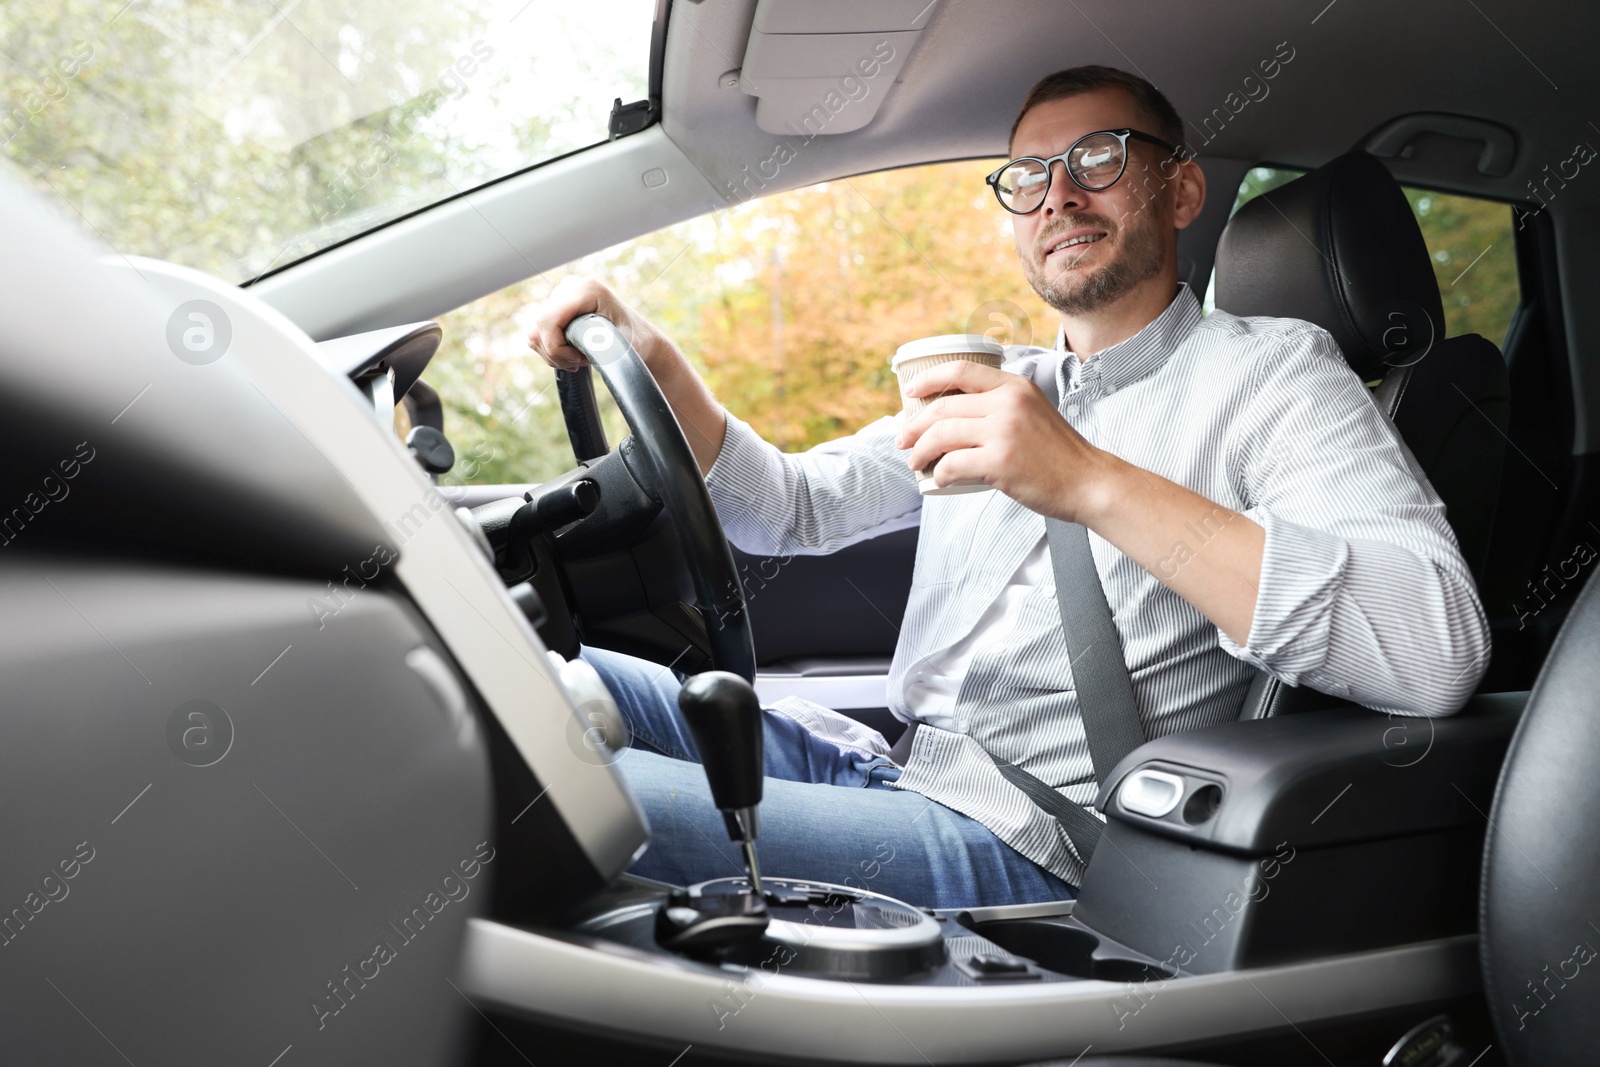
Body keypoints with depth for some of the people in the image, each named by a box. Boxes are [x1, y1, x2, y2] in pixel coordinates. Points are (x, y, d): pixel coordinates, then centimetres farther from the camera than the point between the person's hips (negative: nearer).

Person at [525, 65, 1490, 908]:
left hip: (1026, 847, -7)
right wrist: (653, 363, 0)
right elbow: (791, 508, 19)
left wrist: (1095, 486, -26)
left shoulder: (1267, 369, -1)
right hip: (874, 764, 8)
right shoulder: (997, 392, 22)